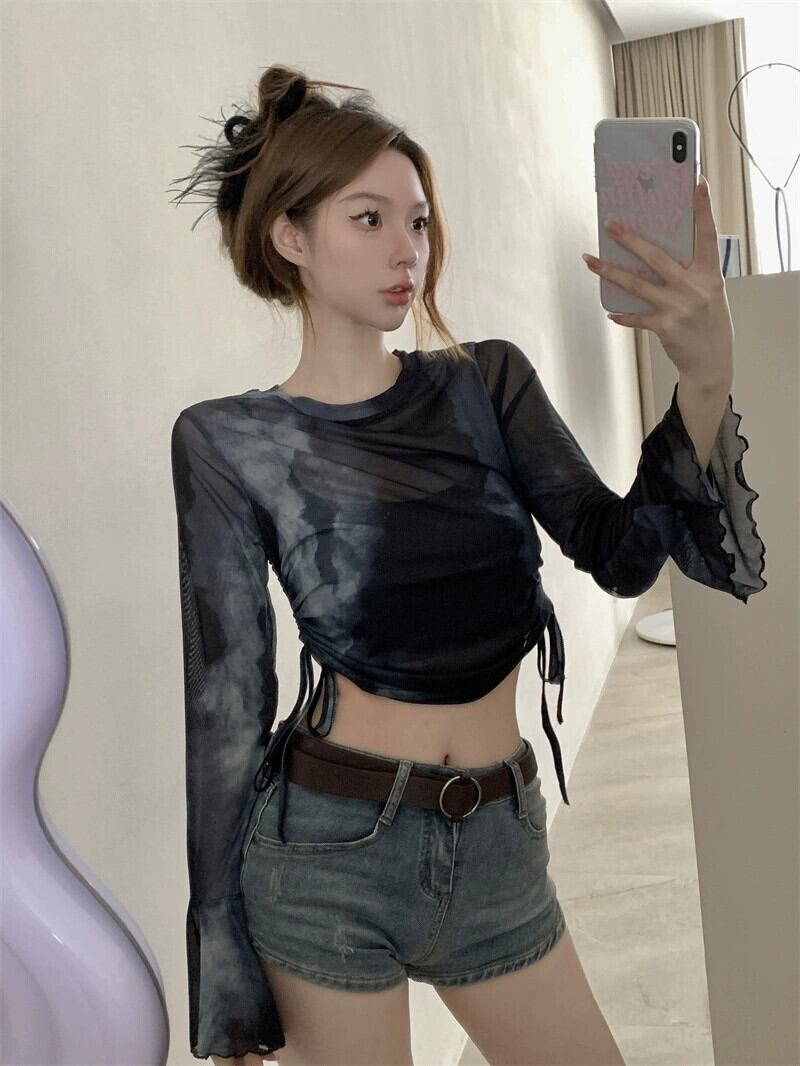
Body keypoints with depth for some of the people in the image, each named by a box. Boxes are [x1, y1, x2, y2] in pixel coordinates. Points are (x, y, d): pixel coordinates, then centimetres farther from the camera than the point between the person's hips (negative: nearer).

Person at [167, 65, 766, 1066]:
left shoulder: (487, 382, 2)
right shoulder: (230, 443, -7)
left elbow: (619, 553, -8)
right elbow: (226, 698, -4)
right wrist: (223, 968, 0)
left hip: (500, 847, 3)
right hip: (331, 852, -3)